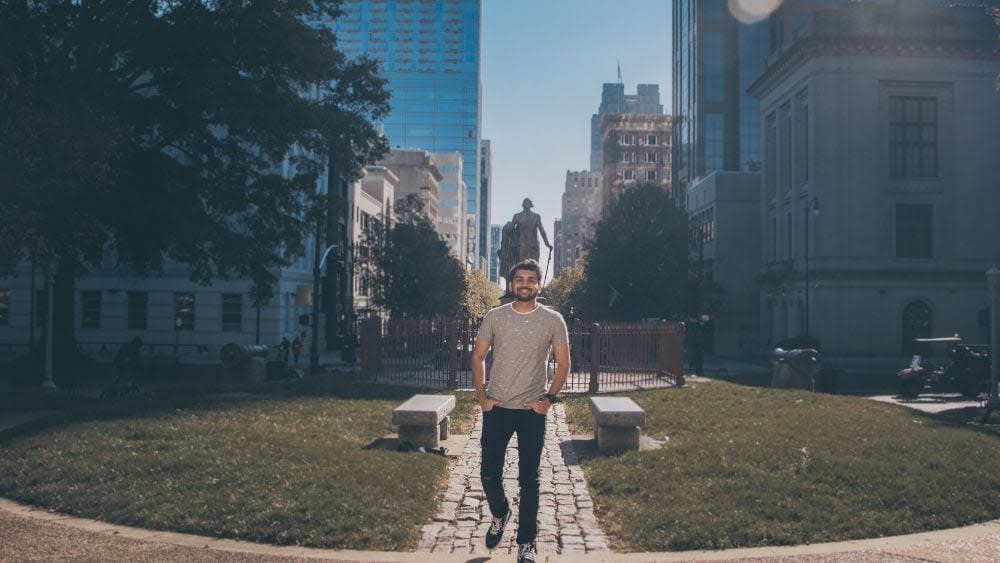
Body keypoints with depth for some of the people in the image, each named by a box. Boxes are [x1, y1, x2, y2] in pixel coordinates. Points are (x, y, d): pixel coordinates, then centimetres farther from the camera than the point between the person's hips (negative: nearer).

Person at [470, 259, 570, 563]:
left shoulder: (553, 320, -3)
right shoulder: (494, 317, 0)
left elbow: (563, 363, 3)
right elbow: (478, 357, 7)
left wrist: (549, 399, -5)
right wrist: (481, 397, -1)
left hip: (532, 411, -1)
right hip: (496, 409, 1)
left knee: (528, 479, 4)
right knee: (489, 473, 8)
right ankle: (500, 513, 38)